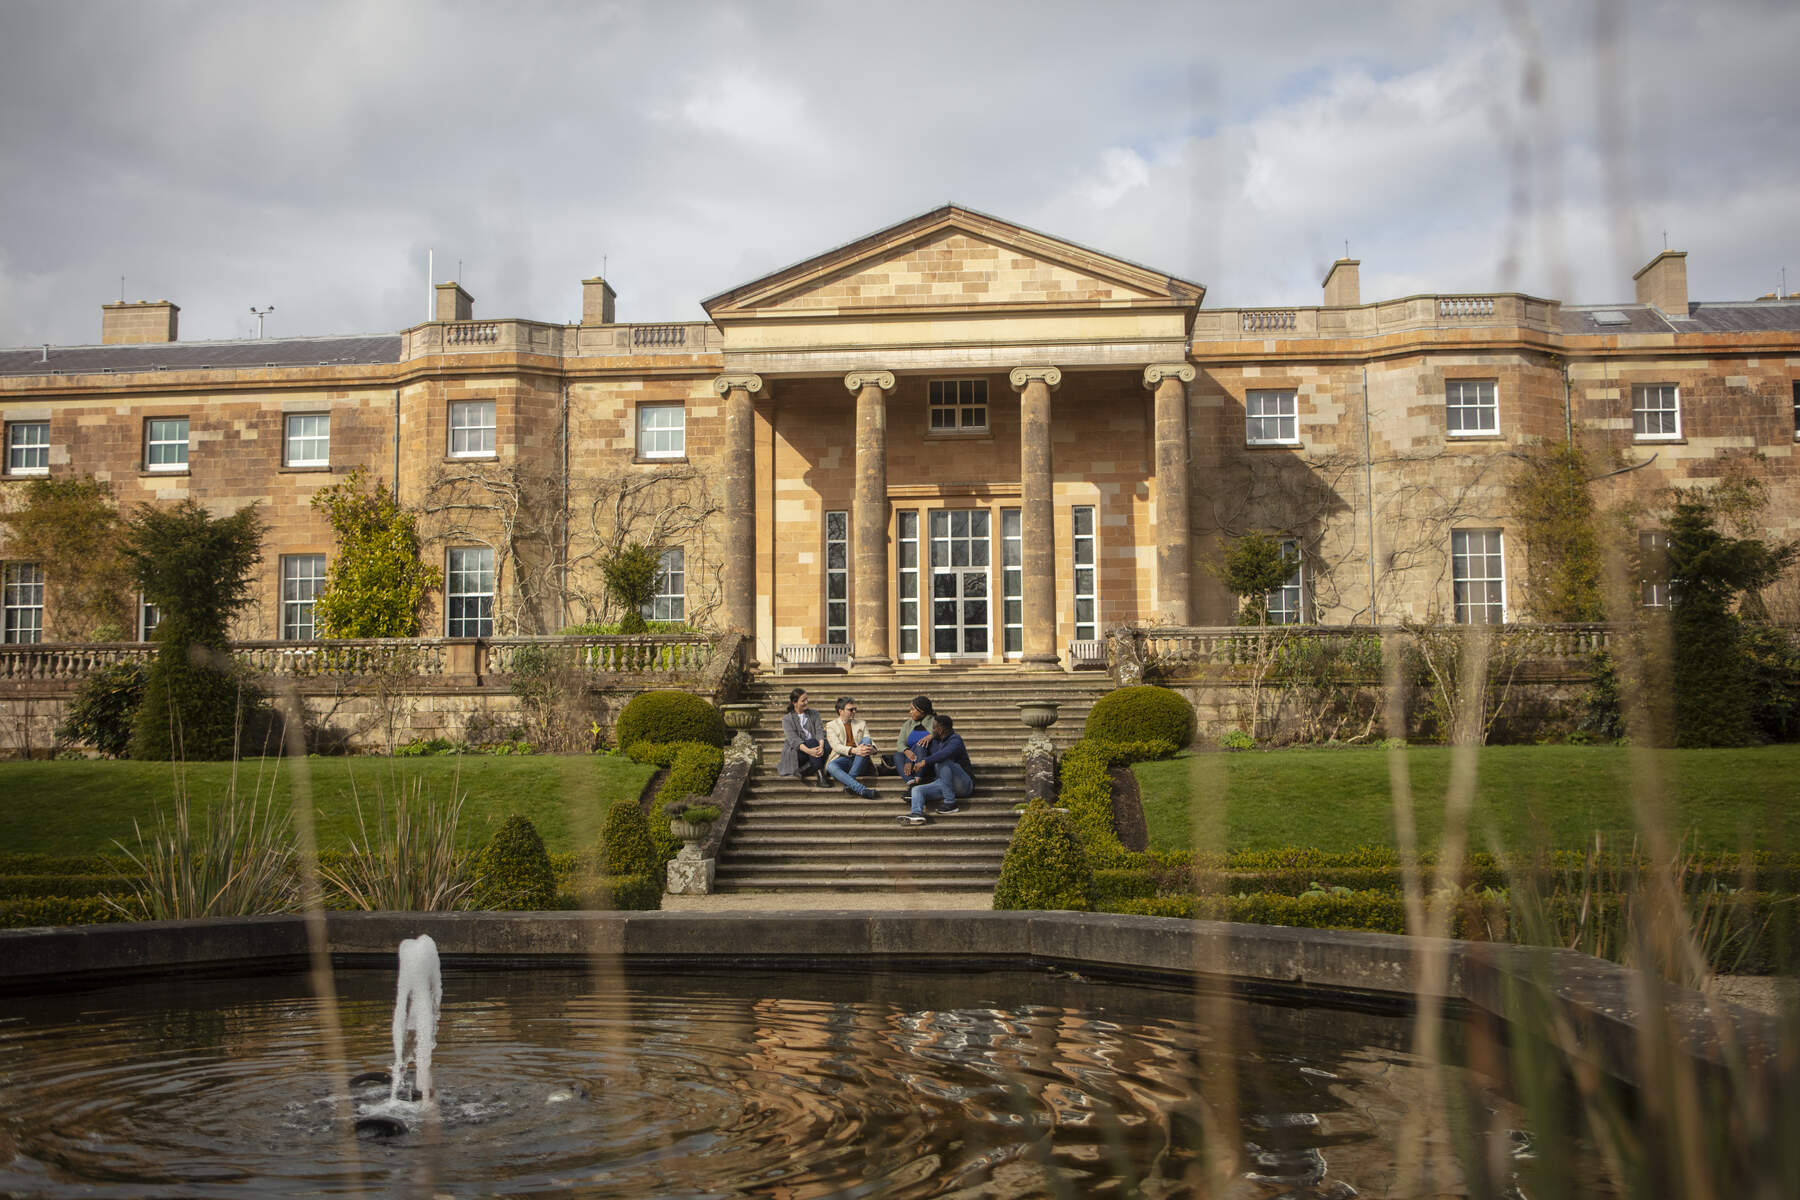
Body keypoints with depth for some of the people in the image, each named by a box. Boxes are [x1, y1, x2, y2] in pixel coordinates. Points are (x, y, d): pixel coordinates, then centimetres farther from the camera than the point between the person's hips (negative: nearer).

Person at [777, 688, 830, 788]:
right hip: (794, 752, -3)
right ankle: (819, 773, -39)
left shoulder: (814, 714, 14)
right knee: (813, 742, -33)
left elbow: (819, 731, -1)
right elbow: (793, 739, -13)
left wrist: (821, 745, -25)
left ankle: (802, 770, -33)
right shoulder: (787, 719, 2)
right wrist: (808, 751, -31)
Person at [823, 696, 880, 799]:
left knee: (866, 740, -25)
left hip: (858, 760, 2)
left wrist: (872, 749, -20)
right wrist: (853, 750, -25)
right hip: (842, 759, -2)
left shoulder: (861, 725, 22)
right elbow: (836, 746, -6)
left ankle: (850, 780, -32)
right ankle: (861, 789, -51)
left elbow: (869, 741, 7)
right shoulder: (831, 725, 11)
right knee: (830, 766, -36)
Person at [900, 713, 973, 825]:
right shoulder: (935, 741, 15)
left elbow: (946, 753, -33)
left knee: (942, 762, -31)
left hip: (964, 784, -8)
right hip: (944, 784, 8)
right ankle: (917, 814, -43)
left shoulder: (955, 739, -11)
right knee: (917, 790, -11)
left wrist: (925, 761, -28)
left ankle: (950, 803, -28)